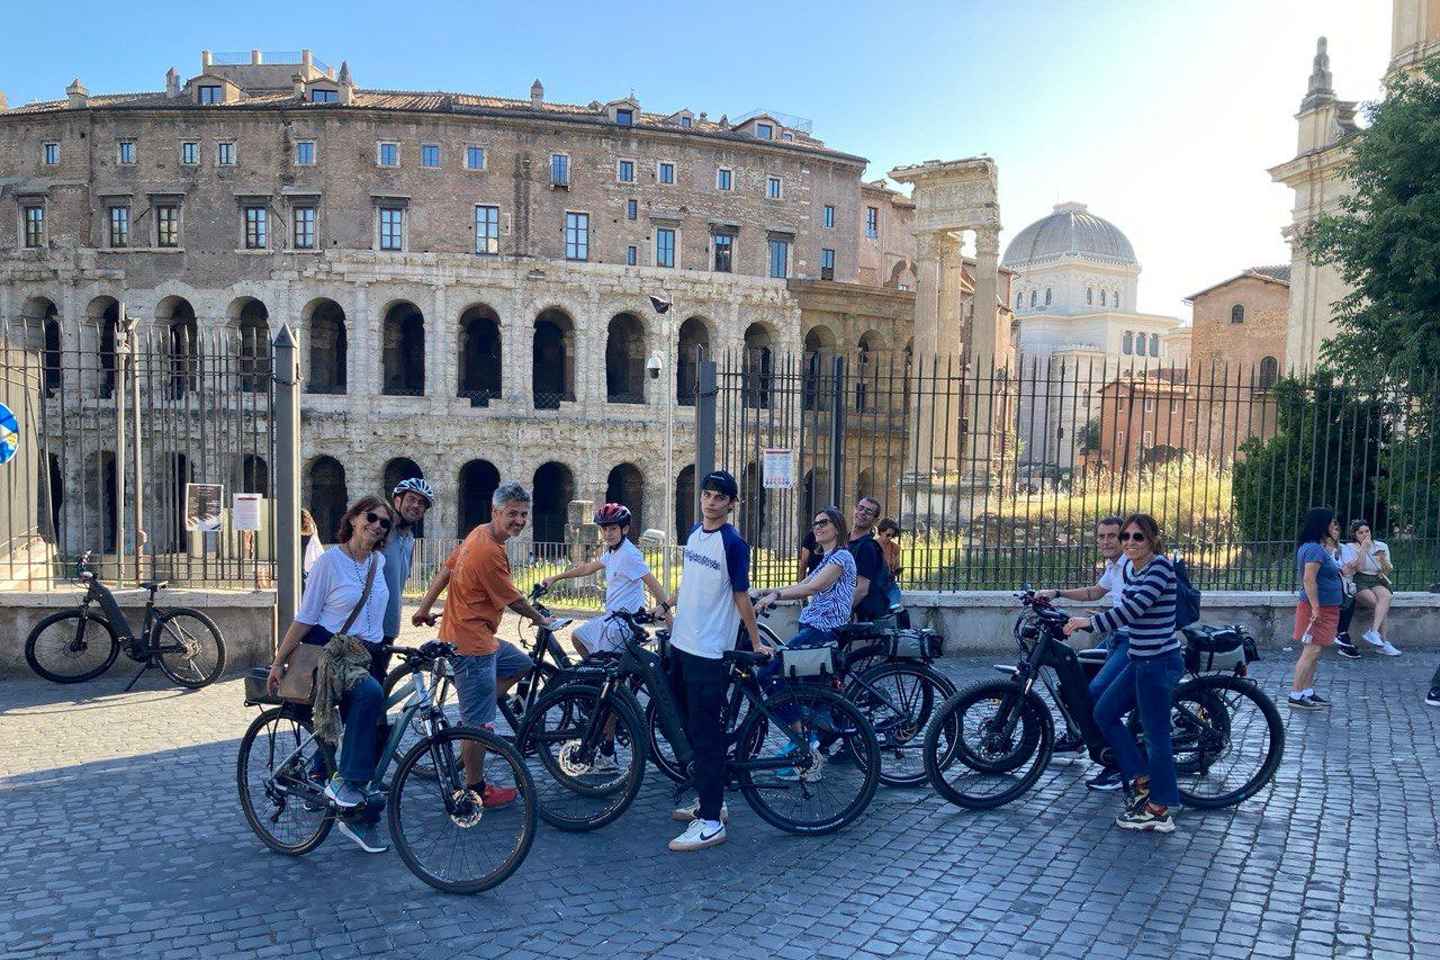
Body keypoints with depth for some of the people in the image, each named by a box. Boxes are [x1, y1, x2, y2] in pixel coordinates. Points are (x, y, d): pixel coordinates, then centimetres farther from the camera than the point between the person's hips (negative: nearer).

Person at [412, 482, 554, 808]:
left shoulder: (479, 533, 5)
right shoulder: (490, 552, -24)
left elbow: (445, 570, 13)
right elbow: (513, 599, -13)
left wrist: (424, 609, 19)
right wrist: (542, 620, 5)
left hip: (482, 637, 10)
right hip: (472, 645, -10)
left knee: (522, 665, 23)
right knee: (478, 724, 0)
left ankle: (473, 719, 21)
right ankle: (476, 790, 12)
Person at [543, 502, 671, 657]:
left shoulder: (628, 554, -19)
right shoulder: (612, 551, 10)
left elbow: (654, 585, -22)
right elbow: (588, 569, 22)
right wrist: (554, 578, 25)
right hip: (613, 616, 10)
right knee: (578, 637, 21)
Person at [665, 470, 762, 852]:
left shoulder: (733, 543, -13)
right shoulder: (694, 532, 9)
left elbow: (741, 594, -9)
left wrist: (755, 641, -4)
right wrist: (669, 606, 26)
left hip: (708, 651, -8)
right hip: (681, 643, 8)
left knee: (706, 734, -5)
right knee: (690, 726, 16)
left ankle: (711, 821, 0)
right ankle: (709, 799, 29)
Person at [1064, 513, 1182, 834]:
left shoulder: (1160, 566, -15)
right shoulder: (1135, 570, 12)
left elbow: (1135, 607, -25)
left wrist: (1090, 622, -21)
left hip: (1159, 662, -9)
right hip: (1140, 660, 9)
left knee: (1156, 734, -1)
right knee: (1104, 713, 12)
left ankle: (1159, 812, 11)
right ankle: (1143, 780, 23)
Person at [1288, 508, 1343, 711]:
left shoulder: (1318, 547, 15)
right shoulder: (1314, 549, -17)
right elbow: (1309, 580, -24)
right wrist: (1316, 608, -25)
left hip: (1325, 608, 10)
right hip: (1318, 608, -10)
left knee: (1314, 652, 13)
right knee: (1311, 652, -9)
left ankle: (1308, 692, 19)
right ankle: (1295, 696, -7)